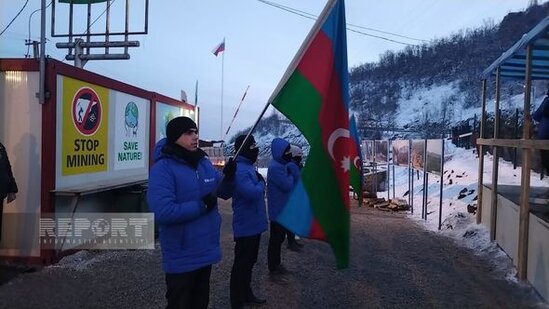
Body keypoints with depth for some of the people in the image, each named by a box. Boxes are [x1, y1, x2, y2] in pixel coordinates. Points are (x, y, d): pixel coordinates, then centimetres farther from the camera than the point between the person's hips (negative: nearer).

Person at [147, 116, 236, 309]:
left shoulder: (204, 163, 3)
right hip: (181, 257, -7)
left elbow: (224, 192, 9)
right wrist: (201, 206, -25)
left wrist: (229, 177, -12)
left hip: (205, 250, 7)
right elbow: (162, 212, -31)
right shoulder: (163, 168, -20)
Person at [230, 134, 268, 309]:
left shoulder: (249, 167, 12)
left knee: (249, 261, 21)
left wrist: (259, 183, -2)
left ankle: (246, 294, 36)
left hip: (253, 224, 10)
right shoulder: (240, 169, -21)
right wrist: (261, 183, -12)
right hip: (246, 226, -10)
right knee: (242, 263, 2)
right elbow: (253, 192, -30)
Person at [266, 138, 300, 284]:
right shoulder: (275, 167, -21)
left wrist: (292, 169, -12)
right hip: (278, 210, -9)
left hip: (285, 209, 10)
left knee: (279, 239, 20)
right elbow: (288, 186, -25)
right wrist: (291, 175, -8)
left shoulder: (285, 164, 9)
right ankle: (273, 271, 10)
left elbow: (298, 181, 4)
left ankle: (277, 264, 34)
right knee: (275, 240, 0)